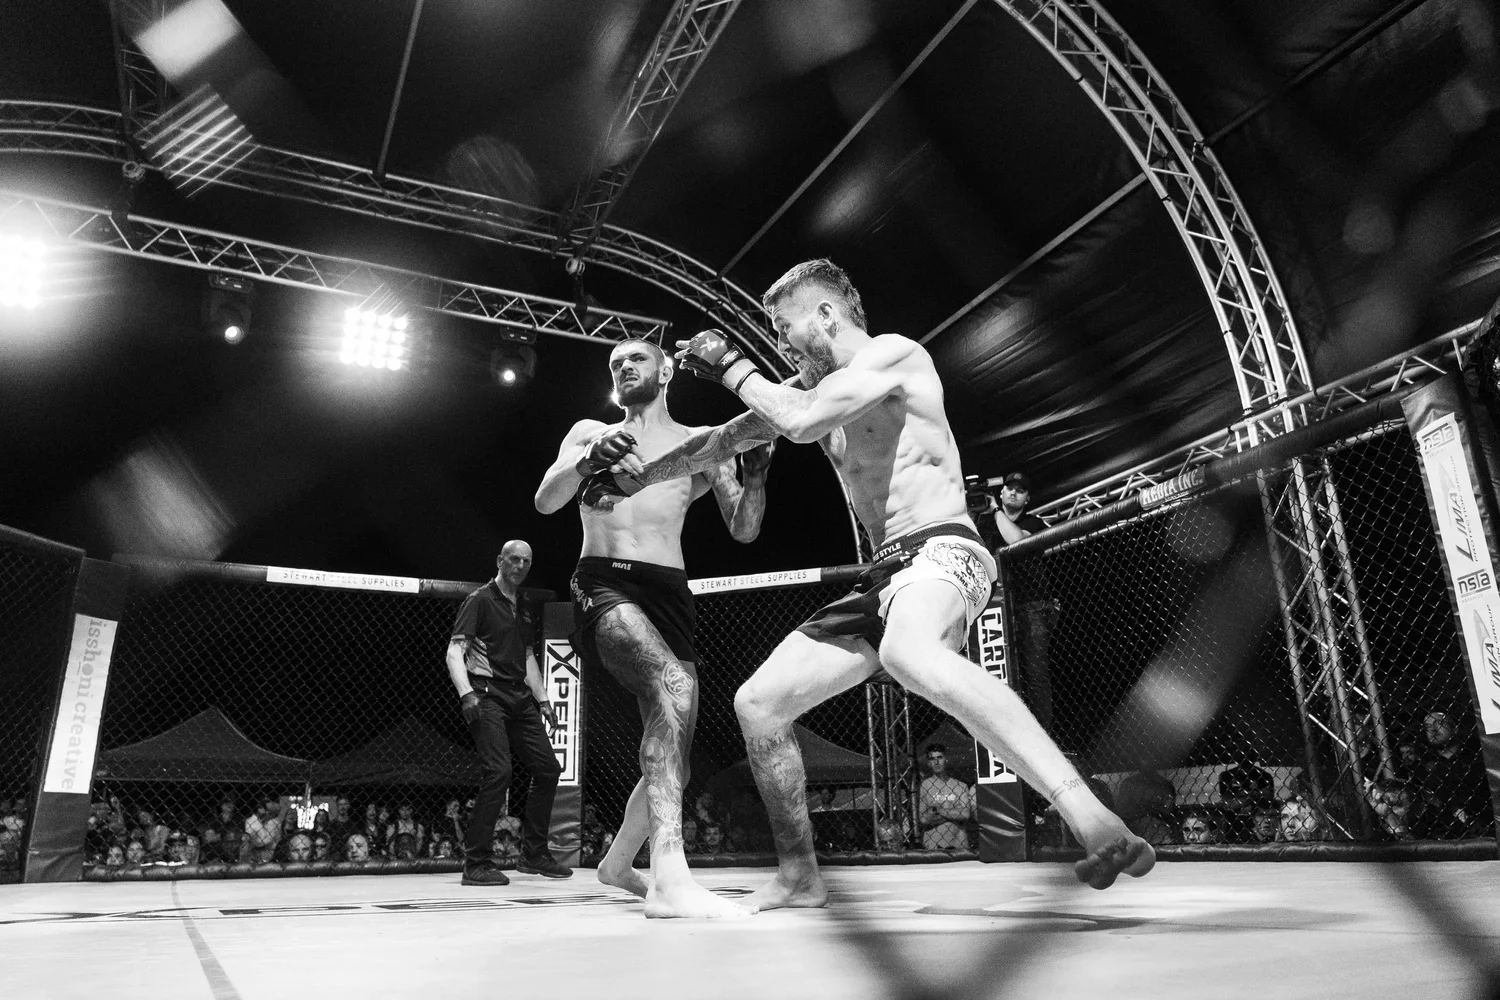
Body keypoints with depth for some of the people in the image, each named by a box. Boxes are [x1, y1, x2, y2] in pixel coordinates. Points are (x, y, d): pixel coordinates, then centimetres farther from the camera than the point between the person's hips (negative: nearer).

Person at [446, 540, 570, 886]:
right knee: (499, 771, -19)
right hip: (487, 695, -8)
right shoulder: (480, 600, -2)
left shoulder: (523, 609, 20)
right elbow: (454, 652, -10)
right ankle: (477, 863, -9)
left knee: (548, 768, 5)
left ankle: (533, 854, 18)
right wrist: (467, 693, -23)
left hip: (519, 697, 8)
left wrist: (542, 699, 18)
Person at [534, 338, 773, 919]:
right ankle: (669, 879, -40)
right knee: (676, 688, -32)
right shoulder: (589, 433, 16)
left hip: (670, 592, 4)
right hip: (605, 585, -3)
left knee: (671, 746, 7)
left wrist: (755, 475, -13)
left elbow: (743, 531, 8)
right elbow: (545, 502, 1)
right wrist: (589, 459, -20)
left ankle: (619, 861, 35)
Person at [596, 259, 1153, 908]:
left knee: (907, 653, -43)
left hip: (941, 553, -9)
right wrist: (636, 477, 28)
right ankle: (798, 877, 16)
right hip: (887, 578, 9)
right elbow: (723, 443, 28)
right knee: (757, 702, 4)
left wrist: (732, 366, -2)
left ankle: (1094, 823, -45)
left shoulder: (893, 352, -4)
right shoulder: (813, 385, 21)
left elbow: (801, 421, -17)